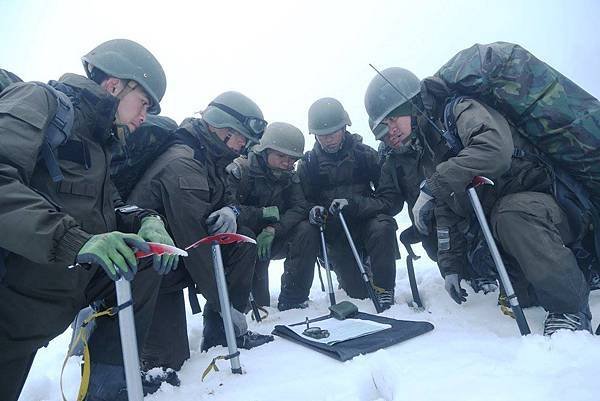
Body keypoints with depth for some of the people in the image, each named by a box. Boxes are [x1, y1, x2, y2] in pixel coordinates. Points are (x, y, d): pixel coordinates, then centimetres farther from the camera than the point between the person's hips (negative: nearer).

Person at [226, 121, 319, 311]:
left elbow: (300, 208, -12)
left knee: (307, 231, -21)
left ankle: (292, 300, -12)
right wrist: (267, 213, -26)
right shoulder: (238, 170, -12)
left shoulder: (289, 177, 3)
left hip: (273, 240, 4)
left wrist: (272, 230, -28)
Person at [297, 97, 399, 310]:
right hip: (335, 233, 1)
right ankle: (349, 272, 27)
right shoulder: (308, 164, 2)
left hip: (366, 222, 0)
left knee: (383, 226, -35)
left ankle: (384, 288, -15)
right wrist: (313, 210, -20)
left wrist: (355, 204, -26)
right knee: (359, 291, -10)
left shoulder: (365, 155, -3)